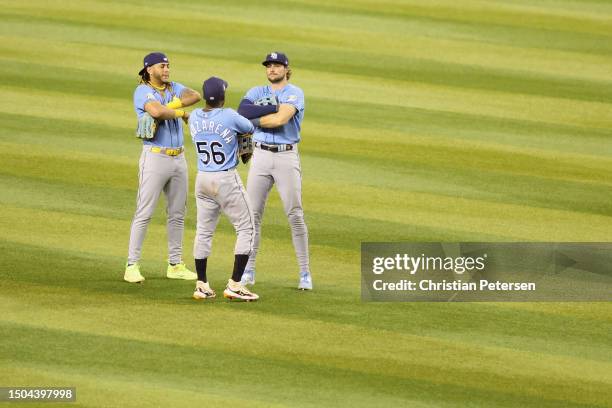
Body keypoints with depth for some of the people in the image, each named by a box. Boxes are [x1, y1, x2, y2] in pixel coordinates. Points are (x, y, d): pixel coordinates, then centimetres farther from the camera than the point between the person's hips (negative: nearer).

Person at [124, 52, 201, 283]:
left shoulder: (174, 88, 12)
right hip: (155, 158, -7)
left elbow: (195, 96, -8)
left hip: (178, 158, 7)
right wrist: (181, 114, -12)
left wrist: (168, 107, -20)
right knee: (144, 214, -8)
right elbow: (157, 111, -28)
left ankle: (175, 265, 20)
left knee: (177, 214, 12)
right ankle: (132, 266, -7)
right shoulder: (143, 91, -8)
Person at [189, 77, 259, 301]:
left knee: (204, 231, 14)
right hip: (227, 180, -6)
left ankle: (201, 285, 16)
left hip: (202, 180, 6)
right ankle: (234, 284, -4)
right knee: (246, 228, 4)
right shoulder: (229, 117, -16)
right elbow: (251, 128, 0)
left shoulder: (194, 117, 0)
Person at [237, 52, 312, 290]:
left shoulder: (294, 93, -2)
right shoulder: (256, 92, 10)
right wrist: (272, 107, -15)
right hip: (260, 156, 3)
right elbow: (242, 112, -11)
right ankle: (248, 272, 9)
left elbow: (280, 119, -19)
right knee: (252, 214, 2)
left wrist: (254, 119, -6)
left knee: (295, 215, -4)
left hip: (287, 156, -3)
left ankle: (305, 274, 0)